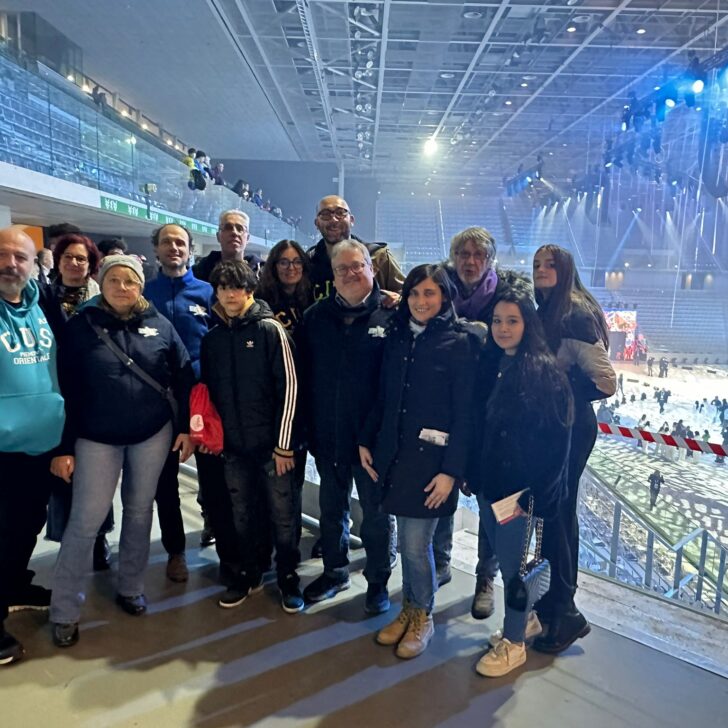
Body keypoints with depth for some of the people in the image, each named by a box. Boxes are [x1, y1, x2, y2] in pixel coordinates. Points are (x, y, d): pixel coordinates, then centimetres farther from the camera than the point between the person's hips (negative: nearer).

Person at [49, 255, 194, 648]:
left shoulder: (159, 324, 0)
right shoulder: (81, 325, -3)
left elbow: (183, 378, 2)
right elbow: (66, 389, -3)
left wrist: (185, 427, -2)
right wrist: (62, 446, -5)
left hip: (153, 434, 2)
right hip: (96, 437, -1)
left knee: (139, 511, 14)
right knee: (85, 521, 1)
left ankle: (130, 587, 33)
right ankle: (64, 611, 19)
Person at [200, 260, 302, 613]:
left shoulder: (270, 330, -7)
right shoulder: (212, 338, 7)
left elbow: (288, 387, -9)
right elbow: (207, 390, 15)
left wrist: (283, 443, -12)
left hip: (270, 442, -4)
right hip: (233, 445, 4)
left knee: (282, 514, 5)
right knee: (242, 514, 14)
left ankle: (288, 577, 24)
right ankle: (247, 574, 33)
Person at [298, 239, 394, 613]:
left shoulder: (391, 315, -8)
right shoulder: (316, 316, 4)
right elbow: (303, 374, 5)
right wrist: (307, 426, 2)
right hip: (327, 434, 4)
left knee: (375, 512, 11)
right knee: (331, 507, 19)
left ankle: (377, 580, 31)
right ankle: (334, 571, 40)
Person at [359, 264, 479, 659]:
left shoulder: (460, 342, -8)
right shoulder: (396, 336, 8)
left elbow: (464, 413, -10)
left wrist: (451, 470, -14)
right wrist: (366, 442, 8)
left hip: (430, 458, -5)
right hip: (393, 452, 5)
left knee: (415, 543, 1)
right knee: (407, 539, 14)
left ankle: (422, 616, 27)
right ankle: (409, 608, 35)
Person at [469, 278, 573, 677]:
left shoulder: (545, 371, -13)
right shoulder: (488, 365, 5)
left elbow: (556, 441, -14)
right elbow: (475, 425, 7)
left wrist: (534, 494, -16)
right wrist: (472, 474, 4)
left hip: (520, 486, -6)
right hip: (487, 480, 6)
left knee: (512, 561, 6)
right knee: (502, 555, 19)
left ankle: (513, 642, 27)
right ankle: (526, 619, 42)